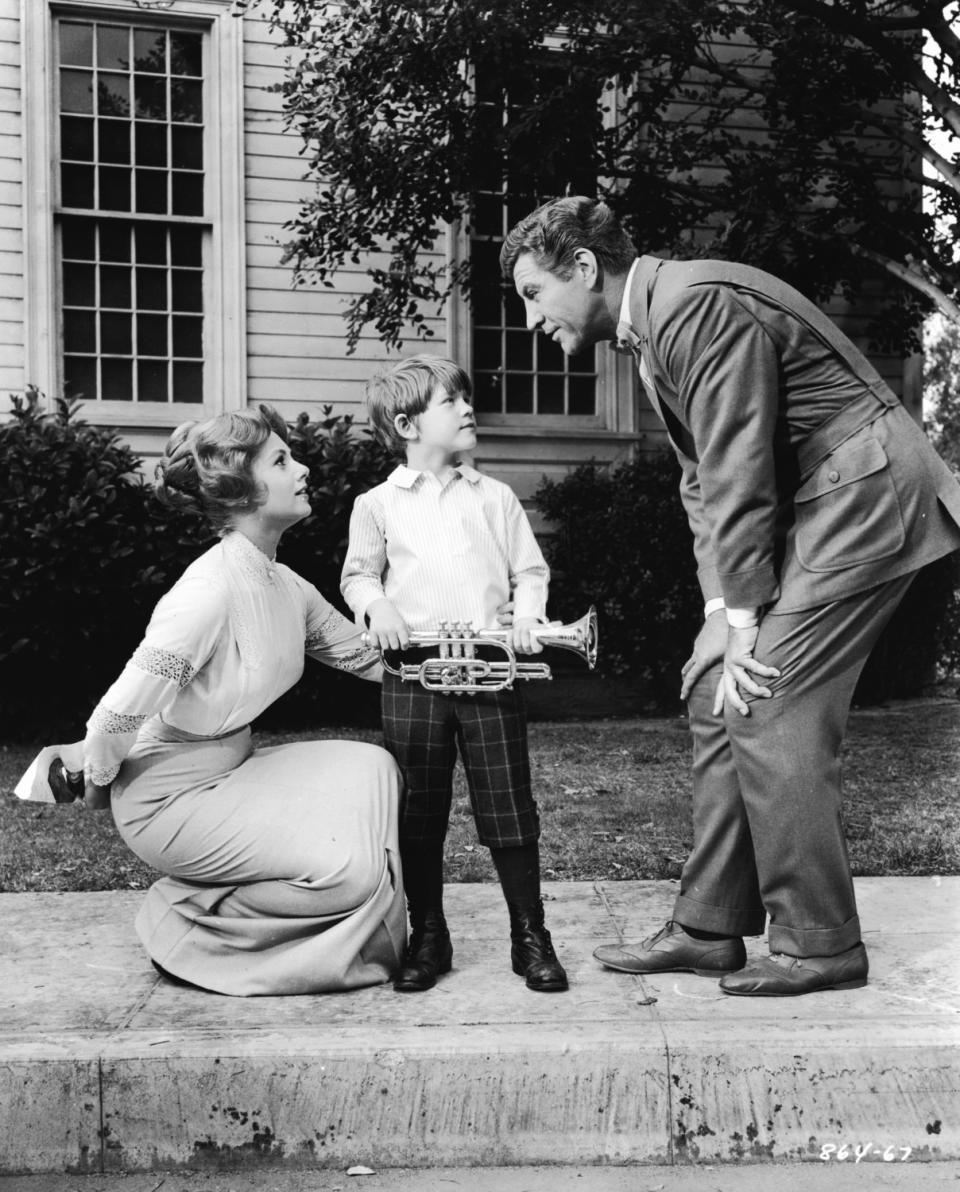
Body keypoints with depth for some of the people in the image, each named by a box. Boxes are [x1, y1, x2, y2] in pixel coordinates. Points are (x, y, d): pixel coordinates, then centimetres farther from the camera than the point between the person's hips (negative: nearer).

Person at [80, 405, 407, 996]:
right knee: (351, 870, -14)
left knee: (370, 767, -2)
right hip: (170, 796, -8)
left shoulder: (288, 586, -1)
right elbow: (118, 714, -27)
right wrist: (97, 783, -8)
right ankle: (183, 921, 4)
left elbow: (365, 656, 10)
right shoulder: (211, 590, -29)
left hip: (234, 767, 8)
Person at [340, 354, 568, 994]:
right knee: (418, 813, 6)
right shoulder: (379, 504, 6)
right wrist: (377, 605, -11)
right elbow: (358, 573, 10)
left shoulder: (494, 496, 10)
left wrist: (527, 615, -7)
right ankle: (428, 937, 21)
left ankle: (531, 935, 14)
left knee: (510, 808, 2)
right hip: (413, 676, 0)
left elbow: (530, 570, 11)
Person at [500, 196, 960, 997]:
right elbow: (703, 481, 11)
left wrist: (743, 624, -17)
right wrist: (721, 609, 0)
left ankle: (819, 945, 1)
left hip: (865, 492, -10)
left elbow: (739, 477, -21)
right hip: (810, 506, 10)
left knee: (766, 707, -12)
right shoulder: (651, 329, 13)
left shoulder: (697, 305, -18)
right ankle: (709, 929, 13)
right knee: (716, 695, 6)